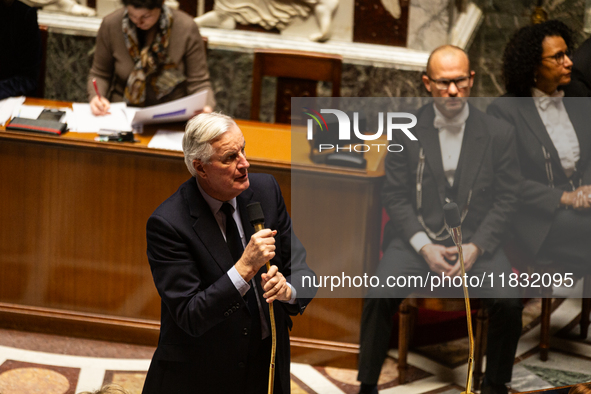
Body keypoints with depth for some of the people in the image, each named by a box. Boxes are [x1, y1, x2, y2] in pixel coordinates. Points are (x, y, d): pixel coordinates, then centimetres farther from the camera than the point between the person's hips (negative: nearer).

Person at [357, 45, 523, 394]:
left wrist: (475, 247, -12)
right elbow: (394, 195, 1)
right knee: (380, 296, -26)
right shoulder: (406, 131, 1)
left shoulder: (499, 133, 1)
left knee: (509, 300, -25)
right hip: (417, 237, 0)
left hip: (477, 239, 0)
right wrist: (424, 246, -13)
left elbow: (507, 199, 1)